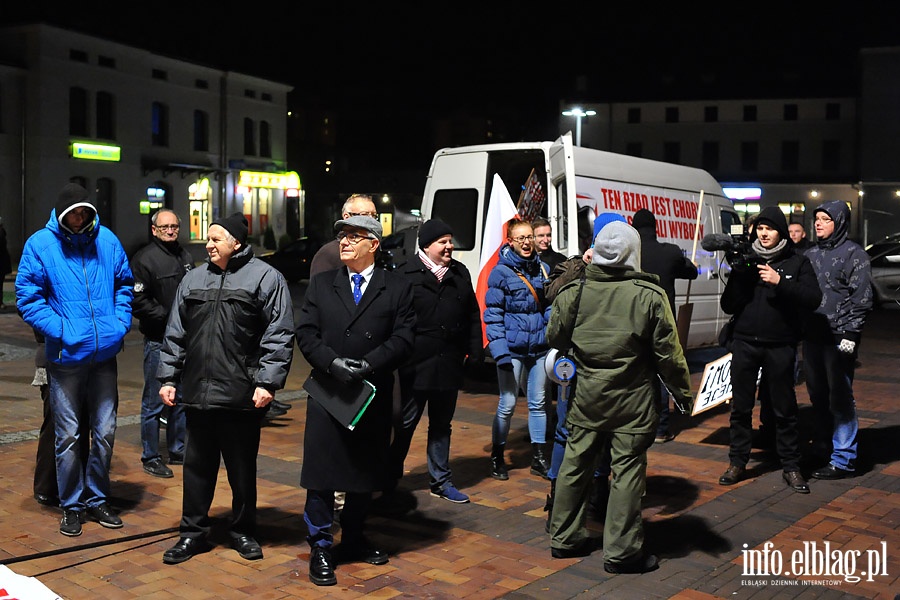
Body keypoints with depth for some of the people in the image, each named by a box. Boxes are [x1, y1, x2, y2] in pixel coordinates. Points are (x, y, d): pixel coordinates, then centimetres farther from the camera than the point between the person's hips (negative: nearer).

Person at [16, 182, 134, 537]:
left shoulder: (107, 240, 5)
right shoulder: (40, 244, -4)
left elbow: (124, 284, 14)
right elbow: (27, 297, -5)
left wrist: (121, 322, 0)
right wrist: (60, 329, -15)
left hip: (105, 353, 3)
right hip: (66, 356, -3)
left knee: (105, 432, 10)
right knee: (68, 436, 6)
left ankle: (97, 499, 27)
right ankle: (72, 505, 22)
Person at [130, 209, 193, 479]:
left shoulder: (185, 257, 14)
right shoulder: (144, 258, -11)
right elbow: (138, 302, -16)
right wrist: (168, 316, -17)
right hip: (158, 340, -7)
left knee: (181, 398, 15)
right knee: (154, 402, 0)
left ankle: (177, 449, 27)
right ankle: (150, 457, 10)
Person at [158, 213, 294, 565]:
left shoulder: (265, 278, -4)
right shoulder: (193, 279, 12)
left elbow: (279, 336, -8)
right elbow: (175, 334, 15)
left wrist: (267, 382, -14)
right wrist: (168, 377, 10)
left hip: (243, 397, -4)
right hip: (197, 393, 4)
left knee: (243, 468, 10)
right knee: (197, 466, 11)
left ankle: (243, 531, 26)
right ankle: (193, 532, 25)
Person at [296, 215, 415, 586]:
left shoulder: (397, 288, 2)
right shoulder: (321, 284, 7)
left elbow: (403, 337, -6)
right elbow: (306, 333, 0)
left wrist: (368, 365, -18)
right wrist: (333, 363, -16)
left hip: (374, 397, 0)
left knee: (366, 473, 12)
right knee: (321, 474, 1)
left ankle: (353, 541, 30)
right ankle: (320, 549, 13)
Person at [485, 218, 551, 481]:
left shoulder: (542, 268, 8)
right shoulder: (501, 272, -6)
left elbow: (549, 306, 13)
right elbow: (493, 314, -8)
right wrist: (500, 352, -15)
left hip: (539, 348, 5)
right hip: (513, 349, -4)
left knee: (538, 402, 11)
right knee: (507, 405, 2)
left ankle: (538, 458, 21)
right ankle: (497, 457, 19)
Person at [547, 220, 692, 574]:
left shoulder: (574, 291, -3)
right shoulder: (650, 295, -11)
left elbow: (555, 338, 10)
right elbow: (669, 354, -6)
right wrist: (683, 393, 6)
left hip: (585, 395, 4)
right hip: (632, 400, -3)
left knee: (575, 463, 14)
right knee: (627, 471, 3)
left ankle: (564, 538, 27)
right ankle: (621, 552, 9)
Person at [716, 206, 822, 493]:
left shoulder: (797, 262, 3)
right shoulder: (745, 261, 8)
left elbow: (814, 298, -9)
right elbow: (728, 306, 4)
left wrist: (780, 282, -19)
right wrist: (738, 276, -11)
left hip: (780, 347, -2)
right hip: (745, 343, 2)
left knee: (784, 409, 4)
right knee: (740, 407, 8)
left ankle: (791, 467, 16)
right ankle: (737, 462, 19)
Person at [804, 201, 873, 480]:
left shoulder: (854, 253, -3)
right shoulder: (811, 254, 15)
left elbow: (861, 299, -8)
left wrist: (850, 334, -14)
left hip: (839, 337, -7)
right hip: (812, 336, 7)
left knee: (840, 398, -4)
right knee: (817, 395, 13)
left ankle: (843, 459, 1)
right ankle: (822, 447, 26)